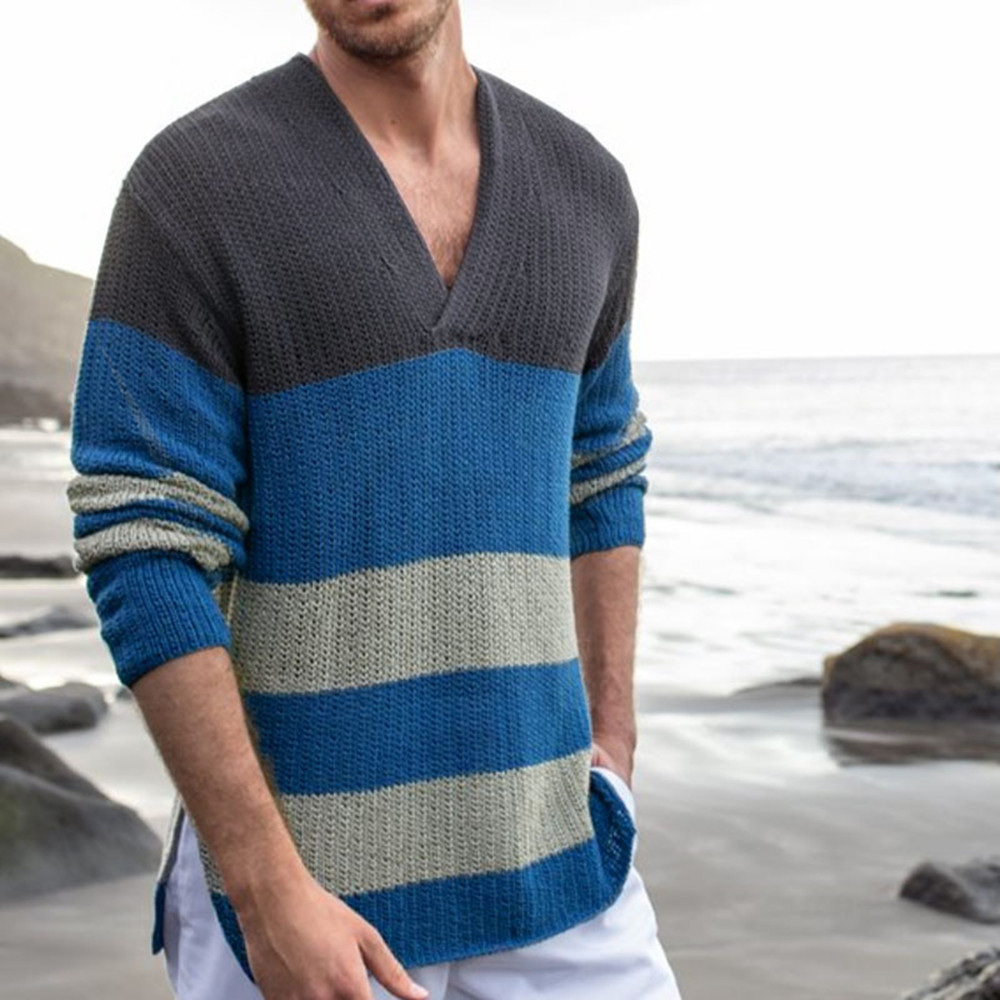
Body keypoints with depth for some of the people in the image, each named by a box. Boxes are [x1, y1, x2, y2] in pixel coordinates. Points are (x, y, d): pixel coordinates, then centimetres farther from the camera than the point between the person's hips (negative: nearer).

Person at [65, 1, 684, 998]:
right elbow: (142, 556, -15)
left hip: (534, 839, 4)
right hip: (296, 849, -4)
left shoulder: (582, 184, 4)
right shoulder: (188, 184, -12)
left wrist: (612, 752, 14)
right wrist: (267, 889, -19)